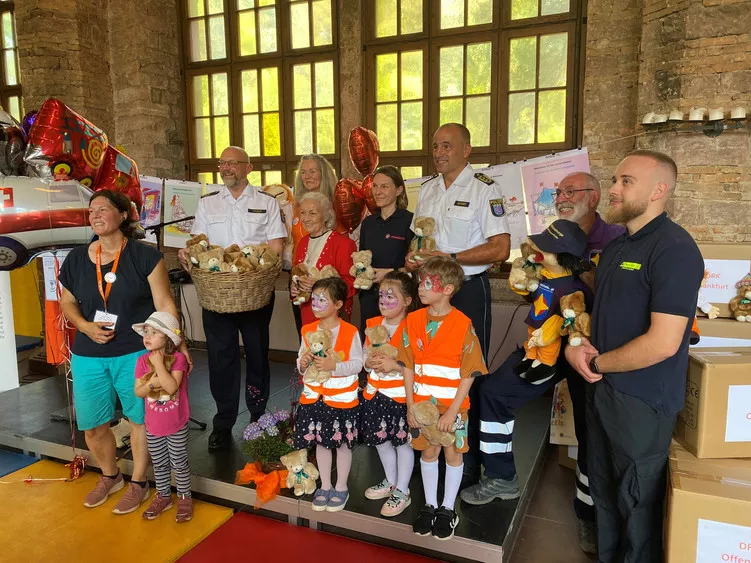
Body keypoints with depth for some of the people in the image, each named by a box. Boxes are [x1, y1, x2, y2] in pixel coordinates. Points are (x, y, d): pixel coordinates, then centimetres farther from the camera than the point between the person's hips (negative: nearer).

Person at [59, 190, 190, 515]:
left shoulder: (145, 256, -9)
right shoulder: (76, 259, 3)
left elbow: (164, 304, -10)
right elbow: (67, 302, 14)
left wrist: (178, 343, -18)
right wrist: (86, 327, -6)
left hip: (135, 353, -4)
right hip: (88, 356, 4)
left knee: (139, 418, 10)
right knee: (92, 426, 13)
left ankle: (138, 484, 31)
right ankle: (109, 476, 41)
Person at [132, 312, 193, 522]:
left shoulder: (178, 359, -18)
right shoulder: (143, 360, -5)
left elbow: (172, 387, -30)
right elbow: (138, 392, -4)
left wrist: (158, 363, -29)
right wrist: (152, 383, -23)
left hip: (177, 424, -4)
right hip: (153, 424, 4)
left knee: (179, 463, 10)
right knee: (159, 464, 19)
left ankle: (185, 498, 27)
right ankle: (163, 496, 37)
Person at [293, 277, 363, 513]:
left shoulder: (350, 332, -14)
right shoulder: (308, 331, 0)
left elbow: (357, 364, -16)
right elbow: (300, 362, 7)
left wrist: (333, 366, -29)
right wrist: (302, 363, -16)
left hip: (342, 399, -4)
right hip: (314, 397, 5)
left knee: (342, 443, 10)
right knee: (321, 442, 16)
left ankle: (341, 488, 28)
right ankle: (325, 486, 33)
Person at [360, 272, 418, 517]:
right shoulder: (373, 324, 5)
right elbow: (364, 356, 11)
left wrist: (395, 365, -26)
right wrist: (369, 362, -10)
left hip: (401, 396, -7)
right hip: (375, 393, 7)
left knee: (403, 442, 8)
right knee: (380, 440, 19)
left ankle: (402, 491, 26)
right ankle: (391, 482, 41)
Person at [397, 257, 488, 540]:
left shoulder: (463, 324, -15)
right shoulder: (413, 320, -3)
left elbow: (469, 373, -13)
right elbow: (408, 366, 0)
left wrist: (452, 411, -15)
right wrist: (410, 405, -3)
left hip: (452, 404, -3)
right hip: (421, 402, 3)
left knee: (453, 453, 11)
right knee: (428, 452, 15)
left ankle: (447, 509, 29)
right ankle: (429, 505, 32)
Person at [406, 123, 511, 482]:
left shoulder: (484, 189, -9)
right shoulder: (427, 189, 12)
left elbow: (500, 249, -15)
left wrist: (448, 258, -20)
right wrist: (413, 257, -1)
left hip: (467, 292, -6)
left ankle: (470, 462, 16)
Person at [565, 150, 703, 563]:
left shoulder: (674, 249, -19)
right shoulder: (616, 245, 9)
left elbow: (662, 344, -26)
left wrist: (595, 363, -13)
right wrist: (577, 343, -3)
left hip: (642, 400, -8)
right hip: (601, 388, 8)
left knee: (636, 500, 11)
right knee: (603, 489, 23)